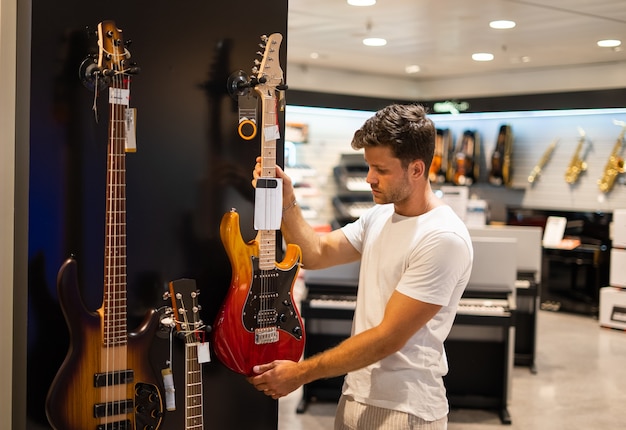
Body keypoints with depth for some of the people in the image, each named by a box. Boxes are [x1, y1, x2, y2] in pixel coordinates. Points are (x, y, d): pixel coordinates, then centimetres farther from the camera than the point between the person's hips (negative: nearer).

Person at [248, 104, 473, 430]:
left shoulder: (443, 239, -22)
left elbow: (389, 337, -23)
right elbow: (317, 254, 5)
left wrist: (301, 373, -18)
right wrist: (286, 203, -10)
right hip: (355, 395, 7)